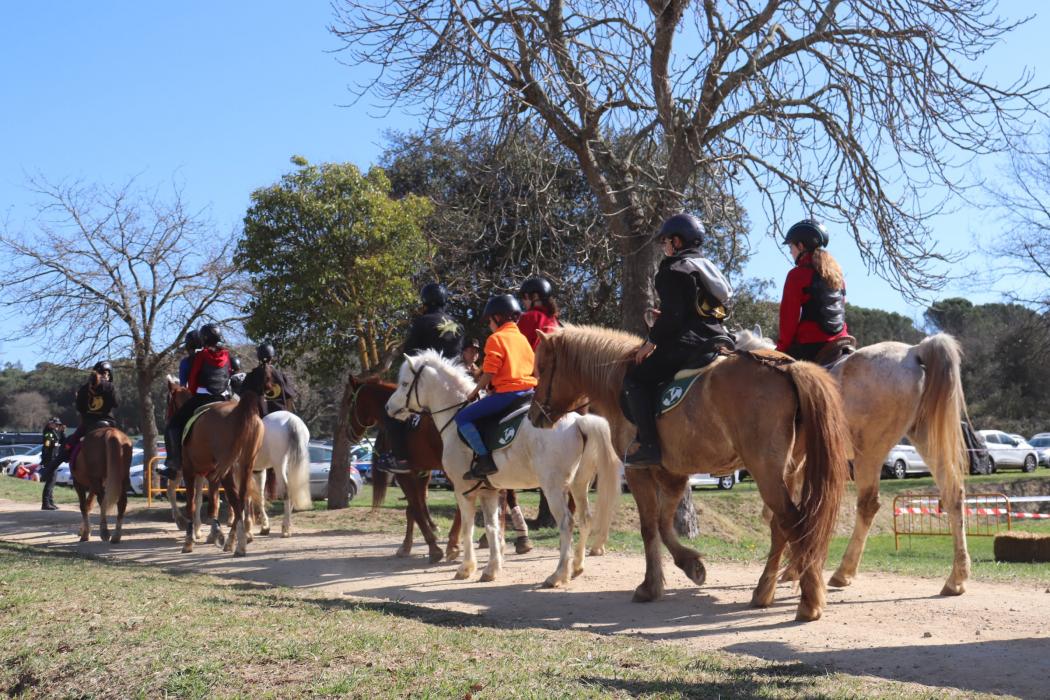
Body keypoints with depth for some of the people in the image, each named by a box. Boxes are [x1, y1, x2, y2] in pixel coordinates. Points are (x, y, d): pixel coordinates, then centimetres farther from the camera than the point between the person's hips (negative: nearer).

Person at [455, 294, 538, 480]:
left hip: (506, 392, -8)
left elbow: (489, 373, -12)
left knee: (463, 417, -4)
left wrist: (475, 392, 2)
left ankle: (484, 458, -15)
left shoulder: (496, 339, -6)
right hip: (529, 389, 8)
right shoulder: (523, 338, 17)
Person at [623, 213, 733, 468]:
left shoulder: (674, 269, -7)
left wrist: (652, 341, -6)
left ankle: (649, 445, -14)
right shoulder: (708, 268, 22)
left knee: (636, 377, -4)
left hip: (686, 343, -10)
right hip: (717, 339, 10)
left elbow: (672, 313, -16)